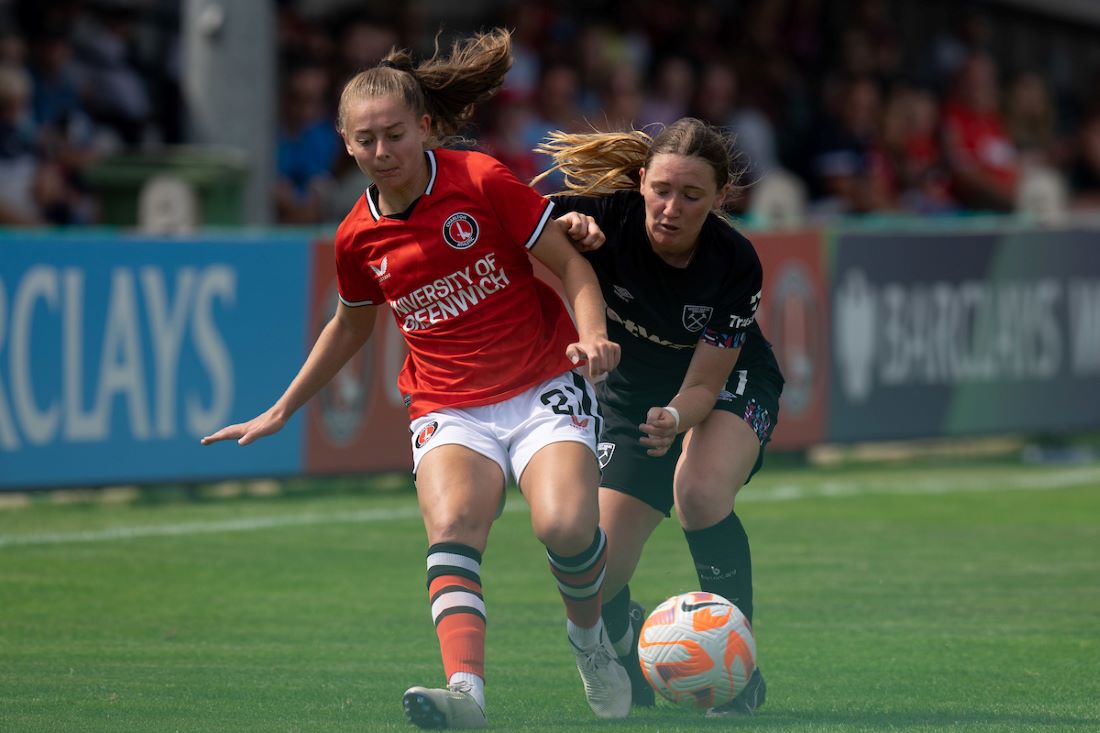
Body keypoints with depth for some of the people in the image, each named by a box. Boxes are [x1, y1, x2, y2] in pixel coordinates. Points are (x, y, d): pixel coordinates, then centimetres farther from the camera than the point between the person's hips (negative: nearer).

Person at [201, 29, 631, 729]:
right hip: (450, 408, 2)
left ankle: (591, 637, 9)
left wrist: (592, 336, -21)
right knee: (451, 526, -28)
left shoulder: (482, 181, -8)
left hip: (545, 388, -2)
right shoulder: (359, 237, 5)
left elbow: (571, 263, -2)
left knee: (566, 526, -26)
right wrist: (280, 414, 30)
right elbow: (351, 326, 24)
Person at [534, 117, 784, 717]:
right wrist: (563, 228, -38)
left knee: (700, 494, -36)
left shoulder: (735, 264, -28)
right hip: (629, 392, 2)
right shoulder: (606, 217, -27)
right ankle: (627, 637, 28)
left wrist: (673, 419, -46)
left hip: (730, 387, -2)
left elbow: (703, 386, -24)